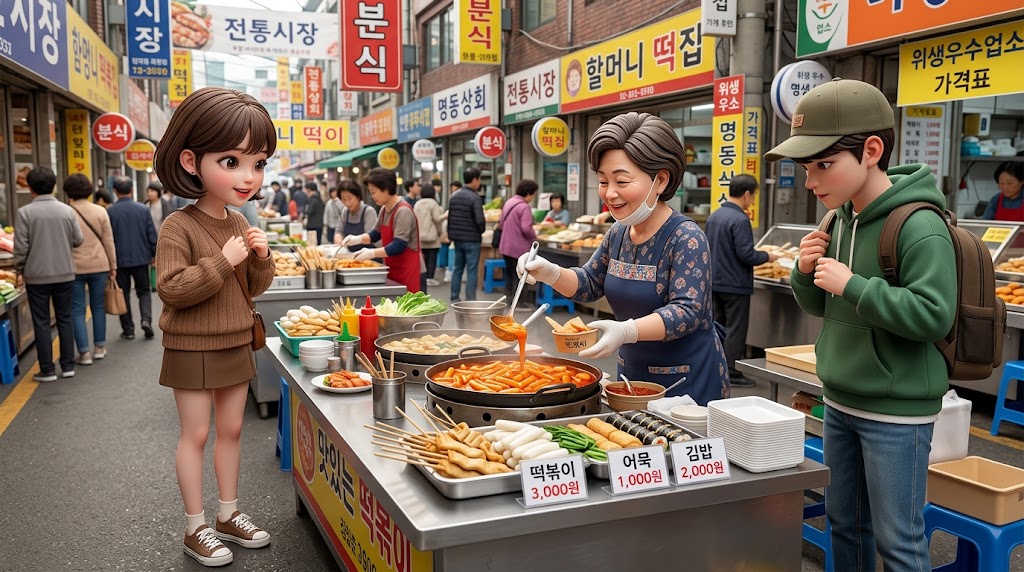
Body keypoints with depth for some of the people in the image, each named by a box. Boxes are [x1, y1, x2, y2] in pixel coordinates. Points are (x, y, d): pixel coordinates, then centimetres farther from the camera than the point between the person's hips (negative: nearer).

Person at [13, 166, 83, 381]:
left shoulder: (25, 212, -10)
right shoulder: (67, 210, -3)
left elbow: (21, 246, -9)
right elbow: (78, 240, 1)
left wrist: (19, 270, 5)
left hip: (36, 275, -2)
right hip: (64, 273, 3)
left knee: (41, 322, 5)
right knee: (64, 318, 12)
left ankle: (47, 370, 8)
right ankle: (68, 365, 15)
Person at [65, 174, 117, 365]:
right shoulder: (100, 211, 0)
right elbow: (109, 242, 2)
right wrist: (113, 267, 9)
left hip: (74, 267, -2)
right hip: (99, 265, 2)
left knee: (77, 310, 5)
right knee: (98, 306, 14)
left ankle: (85, 353, 4)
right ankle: (99, 347, 21)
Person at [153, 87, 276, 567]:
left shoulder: (240, 224, 4)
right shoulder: (179, 227, -17)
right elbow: (171, 289, -23)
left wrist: (261, 259, -11)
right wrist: (223, 261, -26)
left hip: (235, 345, 6)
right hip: (193, 348, -6)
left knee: (231, 429, 14)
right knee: (195, 434, 4)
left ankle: (229, 514, 29)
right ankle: (195, 527, 18)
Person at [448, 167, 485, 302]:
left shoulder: (454, 195, 7)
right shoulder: (475, 197, -16)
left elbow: (450, 217, 11)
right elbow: (480, 220, -21)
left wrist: (451, 235, 18)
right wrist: (481, 231, -1)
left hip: (457, 238, 7)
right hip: (472, 239, -7)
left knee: (457, 268, 14)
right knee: (471, 271, -1)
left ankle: (454, 298, 18)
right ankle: (470, 300, 1)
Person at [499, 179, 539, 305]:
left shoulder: (508, 202, 9)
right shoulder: (524, 207, -19)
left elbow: (501, 223, 16)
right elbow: (526, 228, -26)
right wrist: (534, 236, -8)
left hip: (506, 246, 8)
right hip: (519, 247, -8)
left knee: (510, 273, 18)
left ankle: (508, 299, 26)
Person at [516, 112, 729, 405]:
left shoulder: (687, 238, -20)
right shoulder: (618, 234, 3)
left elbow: (687, 311, -27)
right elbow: (590, 284, 13)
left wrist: (627, 331, -42)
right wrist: (551, 273, -7)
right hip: (632, 373, 7)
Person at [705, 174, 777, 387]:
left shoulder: (713, 216, 8)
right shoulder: (740, 220, -18)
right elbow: (746, 254, -21)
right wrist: (767, 256, -5)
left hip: (715, 282, 8)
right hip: (736, 284, -8)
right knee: (735, 330, 0)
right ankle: (732, 374, 5)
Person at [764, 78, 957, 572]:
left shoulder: (919, 226, -18)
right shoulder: (841, 220, 5)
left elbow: (934, 315, -24)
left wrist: (853, 285, -26)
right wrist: (806, 272, -7)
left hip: (896, 413, -7)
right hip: (839, 402, 8)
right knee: (843, 522, 20)